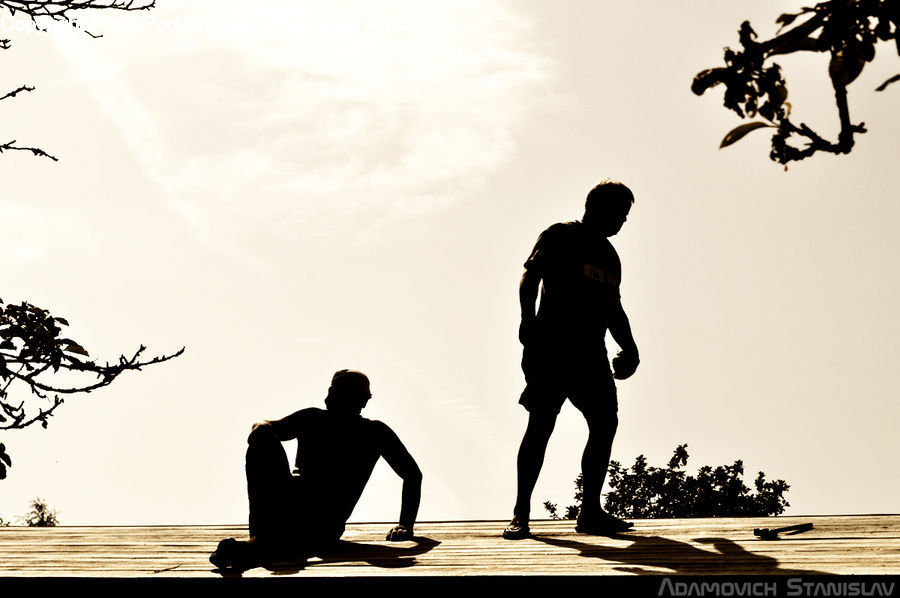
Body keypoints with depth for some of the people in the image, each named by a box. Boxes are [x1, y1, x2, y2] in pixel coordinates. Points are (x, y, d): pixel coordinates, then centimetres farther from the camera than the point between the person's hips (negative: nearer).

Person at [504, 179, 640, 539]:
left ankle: (591, 512, 4)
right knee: (542, 423, -12)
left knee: (605, 422, -2)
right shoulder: (560, 236, 4)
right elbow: (530, 276, -9)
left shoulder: (609, 255, 25)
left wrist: (629, 347, 17)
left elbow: (614, 308, 31)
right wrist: (528, 318, -24)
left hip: (591, 351, 7)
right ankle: (521, 514, -11)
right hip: (552, 344, -7)